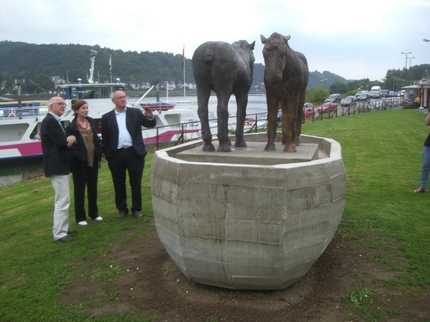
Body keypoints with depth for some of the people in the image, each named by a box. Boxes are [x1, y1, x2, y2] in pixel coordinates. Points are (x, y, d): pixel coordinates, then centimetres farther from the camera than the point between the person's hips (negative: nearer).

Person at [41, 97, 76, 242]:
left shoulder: (55, 121, 16)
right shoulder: (49, 121, -16)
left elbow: (64, 140, 11)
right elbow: (62, 142, -23)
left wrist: (71, 138, -11)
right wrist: (70, 140, -2)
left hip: (61, 166, 11)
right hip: (57, 167, -11)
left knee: (61, 199, 19)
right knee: (63, 200, -8)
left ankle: (60, 228, 31)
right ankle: (59, 233, 0)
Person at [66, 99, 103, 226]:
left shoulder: (91, 122, 7)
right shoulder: (71, 127, -10)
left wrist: (99, 155, 3)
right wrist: (74, 157, -19)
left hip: (93, 161, 5)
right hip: (79, 162, -5)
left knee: (93, 188, 15)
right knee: (79, 190, 6)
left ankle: (93, 213, 29)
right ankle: (80, 217, 16)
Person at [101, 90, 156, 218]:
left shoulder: (135, 113, 6)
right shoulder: (107, 117, 6)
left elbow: (150, 125, -1)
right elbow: (105, 139, 6)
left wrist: (150, 117, -21)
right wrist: (107, 155, -1)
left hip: (134, 153, 0)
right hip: (116, 156, 1)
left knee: (136, 184, 8)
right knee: (119, 185, 10)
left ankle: (137, 209, 21)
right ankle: (122, 209, 25)